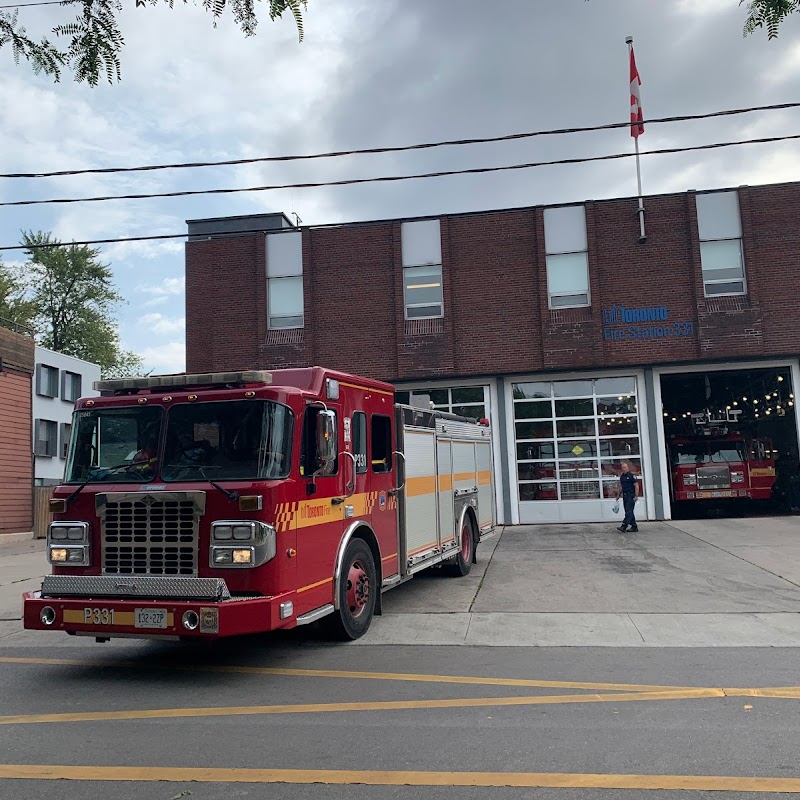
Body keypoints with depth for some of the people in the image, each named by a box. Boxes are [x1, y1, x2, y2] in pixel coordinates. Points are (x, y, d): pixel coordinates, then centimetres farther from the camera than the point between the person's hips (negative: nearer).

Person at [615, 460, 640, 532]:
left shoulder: (632, 476, -8)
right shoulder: (622, 476, 14)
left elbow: (636, 486, -10)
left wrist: (636, 496, -16)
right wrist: (618, 495, 20)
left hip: (631, 496, -8)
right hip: (625, 496, 8)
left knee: (629, 512, -12)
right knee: (629, 512, 10)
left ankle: (624, 527, -19)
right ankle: (634, 527, 17)